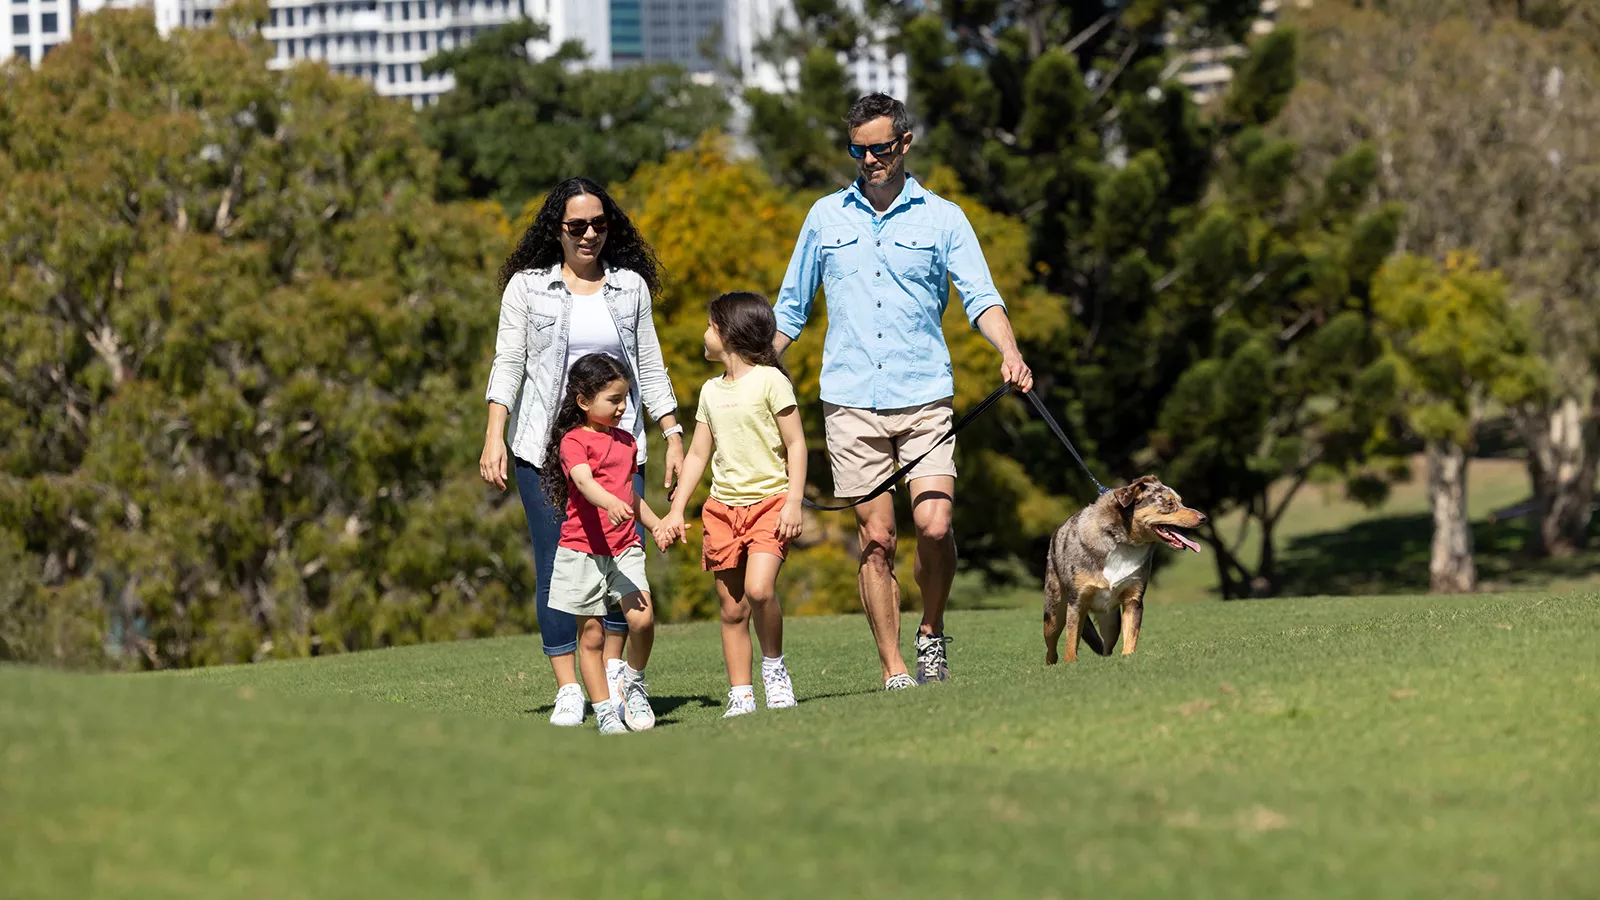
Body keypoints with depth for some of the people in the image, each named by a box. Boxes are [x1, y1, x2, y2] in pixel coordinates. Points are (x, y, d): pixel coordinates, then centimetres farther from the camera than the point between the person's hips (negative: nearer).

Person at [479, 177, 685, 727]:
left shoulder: (630, 286, 11)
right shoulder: (527, 286, 5)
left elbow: (650, 367, 15)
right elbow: (508, 363, 2)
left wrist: (673, 436, 10)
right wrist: (494, 437, -7)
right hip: (544, 446, -2)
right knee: (556, 570, -5)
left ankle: (613, 670, 9)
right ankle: (569, 691, 1)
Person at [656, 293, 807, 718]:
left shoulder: (769, 380, -5)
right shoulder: (712, 391, 13)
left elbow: (796, 445, -6)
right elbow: (698, 454, 18)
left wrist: (794, 502, -14)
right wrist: (676, 510, 12)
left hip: (769, 502, -6)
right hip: (723, 506, 6)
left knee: (758, 588, -23)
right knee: (732, 607, 2)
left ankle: (774, 665, -2)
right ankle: (741, 695, 5)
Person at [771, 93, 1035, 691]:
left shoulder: (942, 218, 6)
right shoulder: (825, 217, 12)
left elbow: (979, 296, -3)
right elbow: (792, 307, 19)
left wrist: (1009, 352, -21)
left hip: (924, 396, -1)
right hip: (850, 401, 1)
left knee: (933, 525, -14)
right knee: (876, 538, -1)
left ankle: (931, 634, 12)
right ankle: (894, 674, 3)